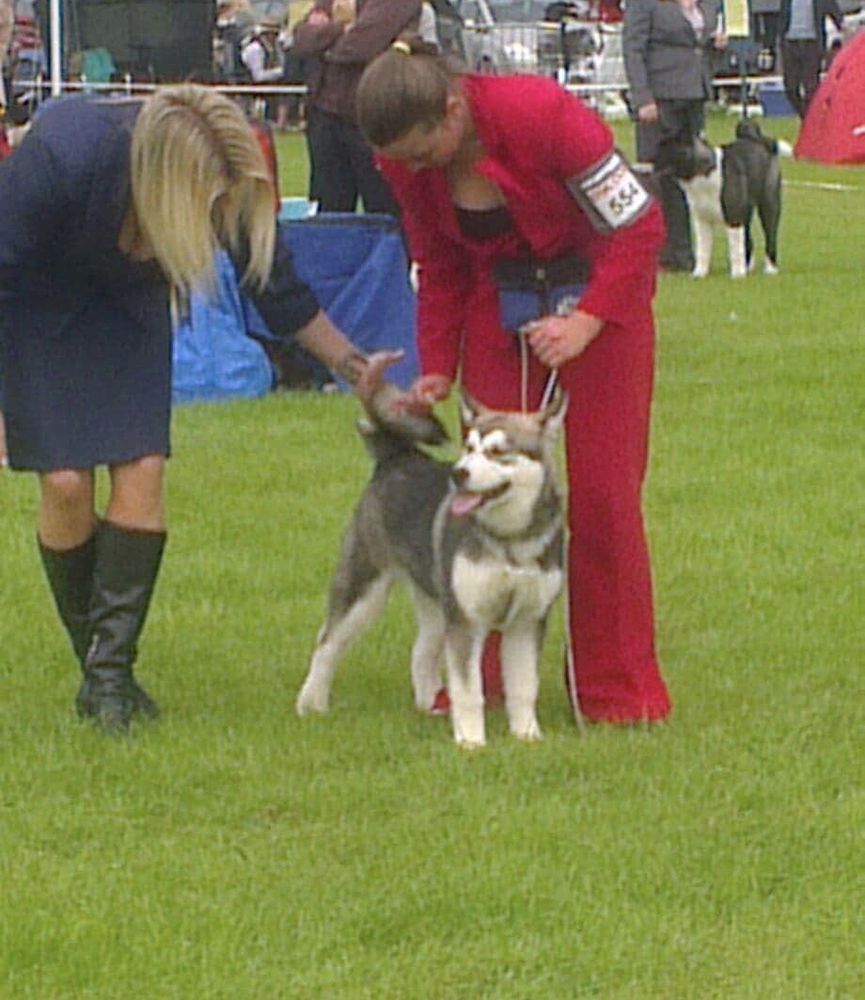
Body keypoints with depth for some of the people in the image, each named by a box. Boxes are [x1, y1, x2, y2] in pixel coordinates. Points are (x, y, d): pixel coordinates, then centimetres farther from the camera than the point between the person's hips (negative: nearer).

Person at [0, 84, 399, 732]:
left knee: (142, 470, -11)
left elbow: (281, 293, -7)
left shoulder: (235, 188, -26)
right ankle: (94, 658, 6)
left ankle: (111, 671, -8)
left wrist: (356, 368, -5)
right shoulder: (60, 157, -39)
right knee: (65, 482, -11)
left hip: (127, 302, 3)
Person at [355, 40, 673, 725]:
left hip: (601, 295, -4)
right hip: (499, 301, 4)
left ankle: (618, 690, 2)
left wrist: (586, 323, -27)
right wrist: (437, 370, -4)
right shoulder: (408, 164, -13)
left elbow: (639, 226, -20)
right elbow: (439, 270, 4)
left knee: (604, 492, -5)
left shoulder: (543, 116, -29)